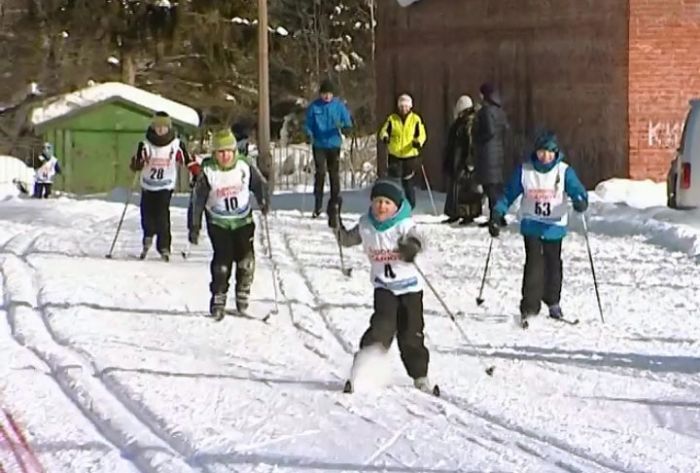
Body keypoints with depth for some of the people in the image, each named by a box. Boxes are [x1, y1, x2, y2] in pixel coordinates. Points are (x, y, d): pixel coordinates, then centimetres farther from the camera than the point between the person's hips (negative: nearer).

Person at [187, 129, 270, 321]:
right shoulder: (207, 172, -12)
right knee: (222, 260, -13)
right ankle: (218, 300, 2)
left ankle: (242, 296, 13)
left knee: (246, 260, -8)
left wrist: (263, 201, -9)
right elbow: (197, 201, -6)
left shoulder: (244, 166, -9)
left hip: (243, 220, 2)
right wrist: (194, 227, -7)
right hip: (218, 223, -2)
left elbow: (259, 183, 8)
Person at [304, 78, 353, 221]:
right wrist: (310, 135, -12)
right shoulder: (314, 107, 1)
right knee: (320, 173, -9)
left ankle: (333, 205, 8)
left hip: (334, 144, 1)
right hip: (319, 145, -1)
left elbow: (348, 123, 2)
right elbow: (308, 125, 7)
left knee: (334, 174, 1)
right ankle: (317, 205, -1)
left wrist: (342, 126, -21)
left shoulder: (339, 106, 1)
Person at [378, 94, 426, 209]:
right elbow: (384, 130, 2)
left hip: (410, 155, -1)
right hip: (395, 156, 1)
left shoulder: (416, 119, 2)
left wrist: (418, 142, -22)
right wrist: (385, 137, -22)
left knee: (408, 183, 3)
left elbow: (421, 134, 1)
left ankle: (410, 207, 15)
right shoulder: (392, 118, 5)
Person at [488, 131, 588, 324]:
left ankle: (553, 302, 26)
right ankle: (529, 306, -8)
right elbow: (509, 194, 4)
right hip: (531, 226, -1)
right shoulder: (524, 171, -2)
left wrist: (580, 201, -37)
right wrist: (497, 214, -2)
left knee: (553, 264, 10)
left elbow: (576, 189, -13)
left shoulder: (564, 171, -5)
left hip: (554, 226, 1)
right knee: (534, 264, -10)